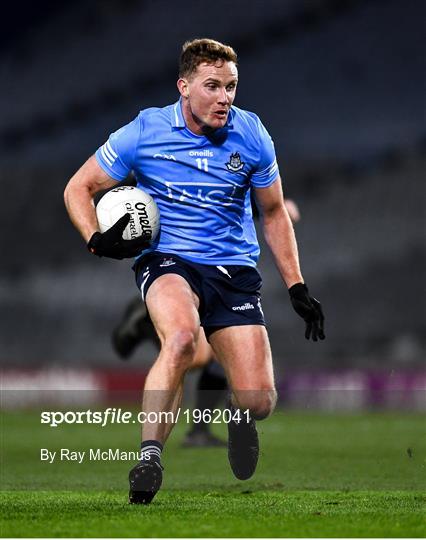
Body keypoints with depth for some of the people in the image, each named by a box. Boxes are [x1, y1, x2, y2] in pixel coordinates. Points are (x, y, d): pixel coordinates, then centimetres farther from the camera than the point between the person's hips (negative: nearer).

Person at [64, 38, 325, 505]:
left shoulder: (252, 136, 1)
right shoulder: (144, 132, -6)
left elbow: (274, 213, 15)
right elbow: (78, 188, 4)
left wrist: (297, 289, 11)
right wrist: (97, 239, -14)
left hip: (235, 269, 3)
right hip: (166, 260, -2)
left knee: (259, 402, -9)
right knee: (181, 337, -39)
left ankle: (238, 414, 32)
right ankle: (148, 458, -29)